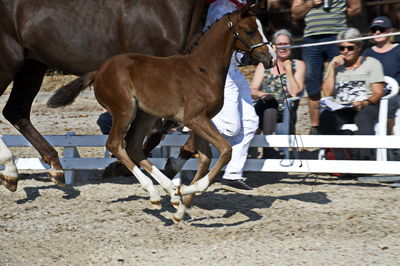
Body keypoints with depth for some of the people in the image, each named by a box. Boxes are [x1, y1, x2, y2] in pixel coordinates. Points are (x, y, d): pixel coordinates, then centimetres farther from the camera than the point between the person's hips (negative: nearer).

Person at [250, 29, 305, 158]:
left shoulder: (298, 65, 13)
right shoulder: (264, 64, 19)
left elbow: (295, 93, -1)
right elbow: (252, 90, 8)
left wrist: (288, 70, -3)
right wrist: (261, 94, -14)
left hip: (285, 112, -1)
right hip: (262, 108, 1)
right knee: (269, 101, -34)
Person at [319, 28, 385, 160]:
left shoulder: (372, 63, 12)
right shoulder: (336, 65, 22)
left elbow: (378, 93, 2)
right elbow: (327, 92, 11)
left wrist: (365, 103, -19)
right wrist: (332, 68, 5)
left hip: (367, 107, -3)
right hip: (340, 109, 3)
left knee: (364, 119, -39)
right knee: (326, 117, -32)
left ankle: (366, 158, -54)